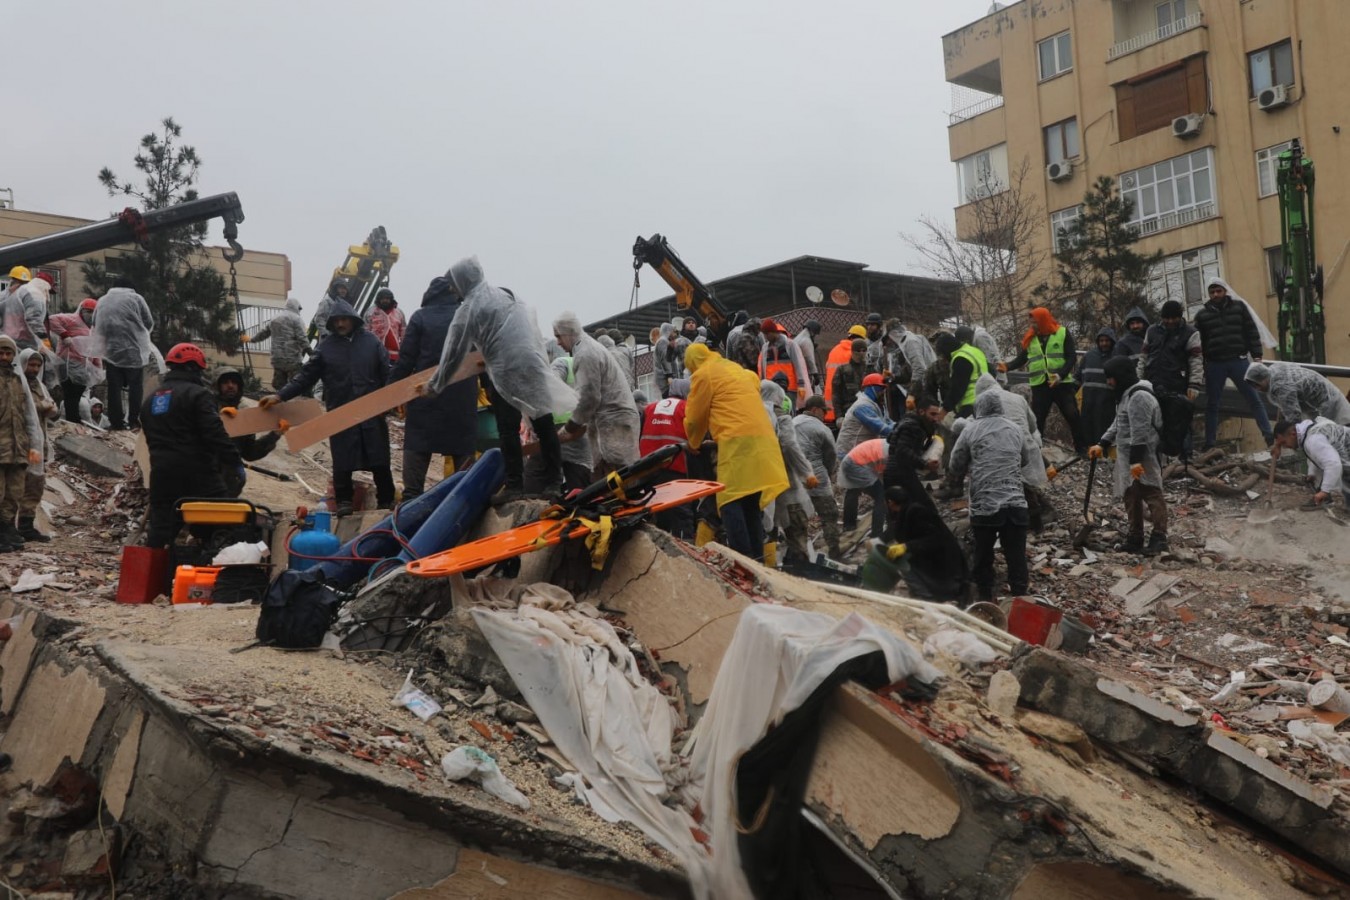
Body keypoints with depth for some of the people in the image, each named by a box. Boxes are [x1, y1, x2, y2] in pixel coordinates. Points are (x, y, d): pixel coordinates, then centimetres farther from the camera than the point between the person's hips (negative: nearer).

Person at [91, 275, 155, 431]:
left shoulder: (102, 301, 9)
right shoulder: (135, 298, -2)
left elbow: (96, 325, 12)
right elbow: (149, 323, 0)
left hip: (110, 351, 3)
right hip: (134, 350, -3)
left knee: (114, 388, 6)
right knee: (135, 386, 5)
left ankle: (116, 422, 6)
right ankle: (134, 420, 3)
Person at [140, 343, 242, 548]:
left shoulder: (151, 400, 18)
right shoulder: (197, 394, -9)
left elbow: (151, 438, 24)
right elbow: (215, 434, -17)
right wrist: (235, 462, -13)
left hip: (162, 472, 7)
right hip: (197, 473, -7)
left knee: (160, 525, 11)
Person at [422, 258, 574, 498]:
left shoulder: (469, 309, -1)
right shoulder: (505, 294, 16)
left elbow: (454, 352, 3)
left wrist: (435, 385, 13)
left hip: (506, 372, -5)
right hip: (533, 364, 6)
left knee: (508, 431, 4)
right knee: (544, 425, 8)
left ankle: (515, 485, 5)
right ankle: (555, 481, 11)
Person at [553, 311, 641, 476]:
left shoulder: (585, 355, -12)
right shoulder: (591, 347, 20)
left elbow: (589, 397, -16)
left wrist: (570, 428, -6)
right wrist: (579, 425, 18)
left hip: (615, 424, -10)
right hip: (616, 420, 10)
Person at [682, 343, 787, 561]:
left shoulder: (703, 375, 4)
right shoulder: (734, 368, 28)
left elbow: (695, 417, 9)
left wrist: (693, 444, 28)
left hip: (738, 441, -8)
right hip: (762, 437, 8)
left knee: (731, 502, -8)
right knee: (750, 503, 12)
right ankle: (757, 557, 10)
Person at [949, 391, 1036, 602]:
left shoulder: (970, 429, 1)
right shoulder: (1014, 429, 12)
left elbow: (956, 465, 7)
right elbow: (1026, 459, 25)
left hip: (983, 505, -2)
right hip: (1016, 503, 2)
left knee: (983, 553, 12)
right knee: (1016, 554, 6)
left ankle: (984, 594, 22)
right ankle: (1019, 595, 9)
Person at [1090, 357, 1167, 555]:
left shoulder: (1139, 397, -19)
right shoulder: (1126, 394, 16)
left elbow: (1139, 432, -23)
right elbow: (1118, 424, 24)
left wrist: (1136, 460, -25)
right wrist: (1102, 444, 18)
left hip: (1143, 457, -11)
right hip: (1128, 456, 11)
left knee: (1152, 495, -9)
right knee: (1131, 496, 14)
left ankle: (1159, 538, -9)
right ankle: (1135, 538, 22)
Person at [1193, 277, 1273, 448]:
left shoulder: (1239, 306, 6)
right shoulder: (1202, 315, 6)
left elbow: (1252, 332, 5)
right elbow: (1198, 343, 5)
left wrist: (1256, 356, -2)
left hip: (1238, 361, -1)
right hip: (1214, 364, 1)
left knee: (1254, 398, -1)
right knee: (1211, 404, 6)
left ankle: (1269, 435, 2)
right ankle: (1209, 443, 14)